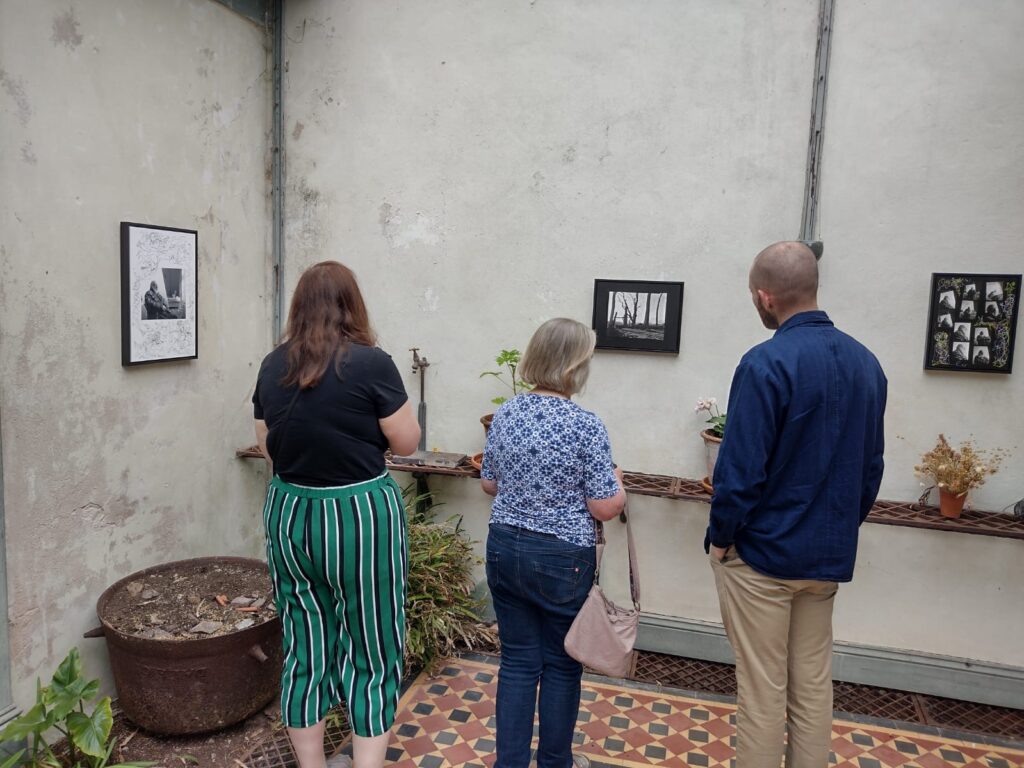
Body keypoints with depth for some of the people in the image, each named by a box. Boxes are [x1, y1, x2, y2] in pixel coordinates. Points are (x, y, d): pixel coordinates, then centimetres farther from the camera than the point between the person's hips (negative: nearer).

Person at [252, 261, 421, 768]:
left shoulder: (272, 366, 2)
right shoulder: (371, 363, -14)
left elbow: (266, 445, 12)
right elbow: (406, 442, -7)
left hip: (289, 514, 5)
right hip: (359, 515, -5)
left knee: (304, 648, 17)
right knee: (370, 651, 9)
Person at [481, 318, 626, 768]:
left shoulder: (505, 413, -1)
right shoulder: (586, 426, -17)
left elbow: (489, 484, 9)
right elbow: (605, 507, -14)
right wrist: (618, 482, 6)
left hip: (504, 548, 5)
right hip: (562, 560, -4)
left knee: (517, 661, 15)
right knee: (561, 665, 15)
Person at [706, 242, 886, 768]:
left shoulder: (766, 364, -19)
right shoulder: (866, 363, 4)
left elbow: (740, 470, -20)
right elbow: (871, 467, 10)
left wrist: (720, 539, -6)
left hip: (762, 554, -6)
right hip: (829, 557, 7)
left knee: (762, 692, 7)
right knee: (813, 686, 18)